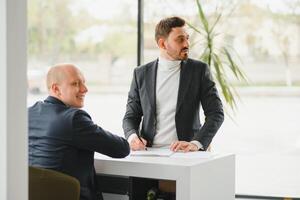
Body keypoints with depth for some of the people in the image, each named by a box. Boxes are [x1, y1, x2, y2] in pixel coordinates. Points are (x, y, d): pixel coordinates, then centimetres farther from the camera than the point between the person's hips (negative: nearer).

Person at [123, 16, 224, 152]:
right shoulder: (141, 74, 10)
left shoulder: (199, 70, 5)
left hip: (184, 153, -1)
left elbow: (216, 114, 1)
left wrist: (196, 143, -15)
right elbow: (130, 116, 13)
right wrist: (132, 136, -9)